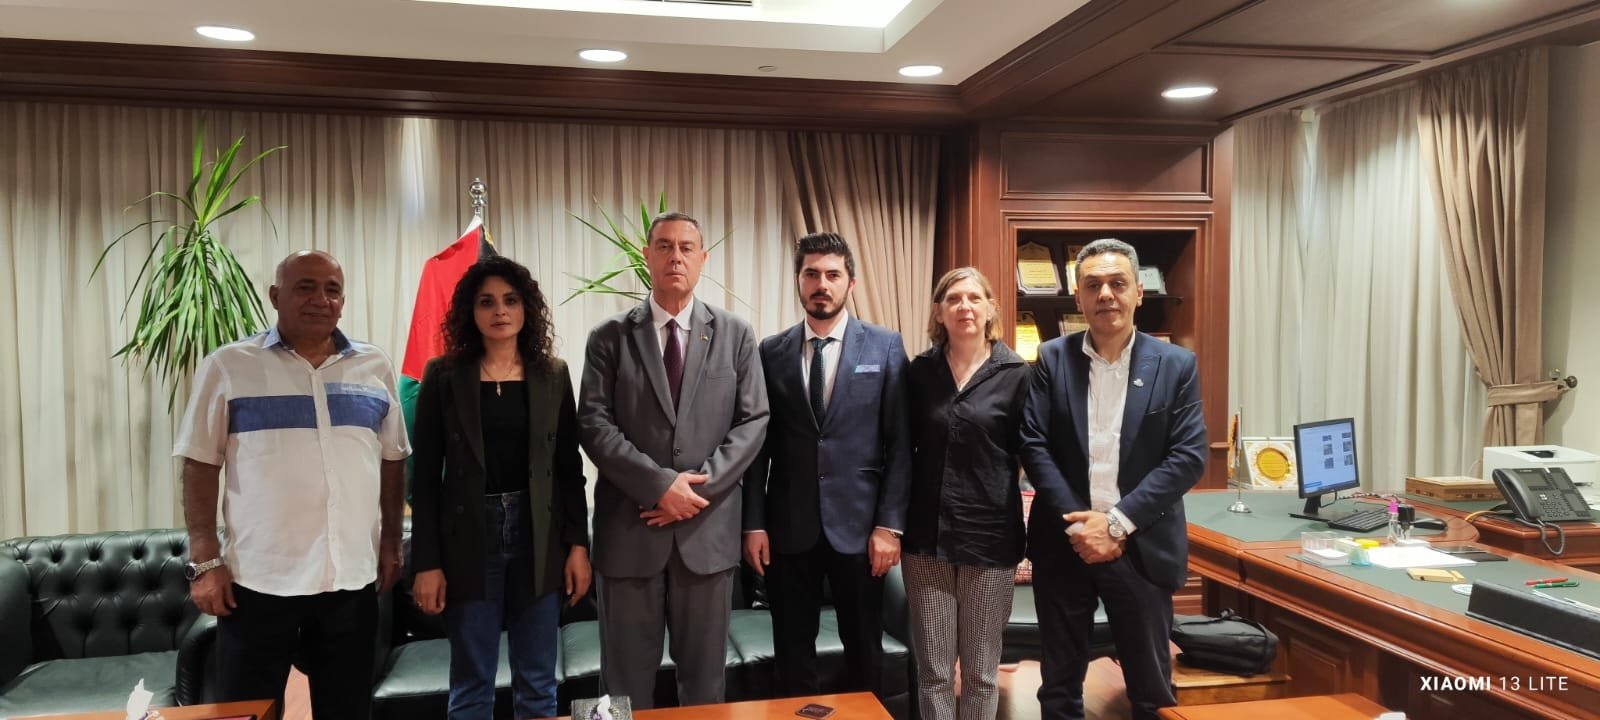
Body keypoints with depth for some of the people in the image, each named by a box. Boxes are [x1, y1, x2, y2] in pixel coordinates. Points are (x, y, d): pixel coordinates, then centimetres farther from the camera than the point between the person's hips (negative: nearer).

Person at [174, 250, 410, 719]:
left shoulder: (375, 367, 7)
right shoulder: (228, 367, -2)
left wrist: (391, 543, 9)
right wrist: (205, 562, -6)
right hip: (258, 580, -2)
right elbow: (200, 468, -2)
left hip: (353, 578, 3)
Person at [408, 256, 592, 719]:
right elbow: (425, 476, -2)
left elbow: (569, 467, 5)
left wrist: (578, 544, -1)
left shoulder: (553, 375, 4)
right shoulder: (444, 376, -1)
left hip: (538, 539, 1)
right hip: (469, 538, -1)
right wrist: (426, 562, -6)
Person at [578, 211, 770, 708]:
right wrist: (659, 483, -15)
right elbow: (594, 424, -5)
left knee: (704, 676, 12)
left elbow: (753, 421, 0)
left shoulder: (736, 335, 6)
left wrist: (699, 487, -11)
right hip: (629, 527, 0)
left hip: (708, 527, 1)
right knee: (626, 679, 9)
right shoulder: (609, 338, 3)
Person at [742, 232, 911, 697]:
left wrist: (890, 524, -8)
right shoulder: (771, 352, 5)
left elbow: (900, 442, -3)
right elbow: (759, 442, 5)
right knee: (792, 653, 11)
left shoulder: (885, 346, 0)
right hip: (789, 525, 1)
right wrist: (753, 523, 0)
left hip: (858, 523, -1)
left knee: (864, 651, 12)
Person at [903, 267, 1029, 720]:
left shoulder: (1015, 374, -2)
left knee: (981, 672, 10)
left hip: (990, 536, -1)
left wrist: (1030, 536, -1)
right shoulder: (920, 370, 4)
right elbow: (904, 448, 9)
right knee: (933, 671, 8)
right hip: (927, 535, 2)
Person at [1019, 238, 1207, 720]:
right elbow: (1032, 445, -4)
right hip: (1064, 542, 1)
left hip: (1142, 547, 0)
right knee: (1060, 681, 14)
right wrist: (1077, 523, -13)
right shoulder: (1052, 358, 1)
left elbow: (1189, 457, -7)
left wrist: (1117, 521, -15)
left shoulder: (1175, 364, -1)